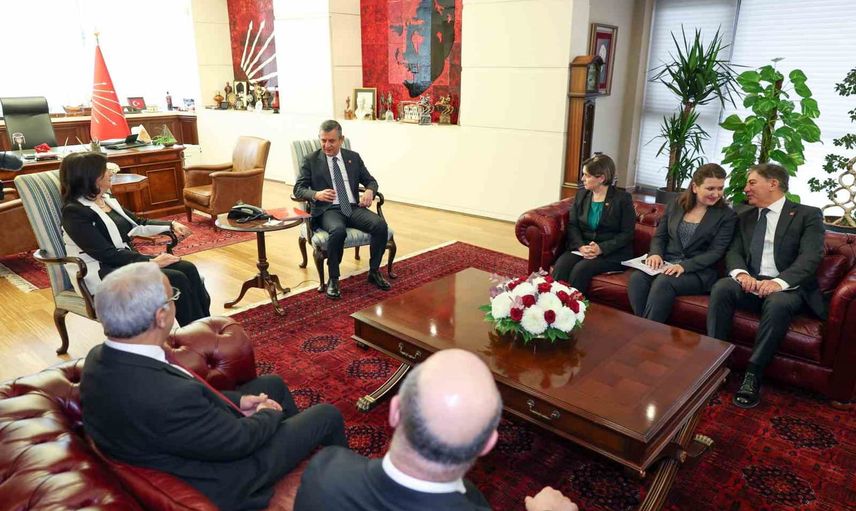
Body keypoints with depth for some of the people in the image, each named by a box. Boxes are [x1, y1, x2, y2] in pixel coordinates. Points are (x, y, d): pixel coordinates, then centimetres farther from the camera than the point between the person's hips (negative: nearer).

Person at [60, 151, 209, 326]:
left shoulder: (107, 199, 12)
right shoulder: (74, 212, -13)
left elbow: (139, 223, 23)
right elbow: (106, 254, -19)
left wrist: (172, 225, 7)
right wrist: (151, 262, -21)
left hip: (126, 259, 8)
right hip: (102, 274, -8)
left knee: (188, 268, -14)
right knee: (177, 279, -24)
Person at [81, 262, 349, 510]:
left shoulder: (99, 357, -14)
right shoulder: (167, 397, -41)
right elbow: (238, 440, -25)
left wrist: (236, 399, 0)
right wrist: (270, 414, -5)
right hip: (223, 480, -8)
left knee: (272, 383, 22)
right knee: (327, 415, 6)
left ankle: (304, 439, 49)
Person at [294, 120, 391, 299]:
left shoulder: (353, 157, 16)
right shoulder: (310, 160, 7)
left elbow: (370, 180, 19)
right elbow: (298, 189, 2)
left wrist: (369, 191, -6)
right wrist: (316, 194, -20)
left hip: (354, 208, 3)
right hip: (328, 210, -3)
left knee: (381, 225, -25)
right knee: (338, 230, -38)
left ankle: (374, 272, -6)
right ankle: (333, 278, -18)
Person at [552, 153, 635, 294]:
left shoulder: (623, 199, -2)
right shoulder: (581, 195, 12)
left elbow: (626, 234, -5)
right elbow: (572, 225, 4)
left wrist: (601, 248, -20)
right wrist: (581, 246, -15)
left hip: (612, 252, -4)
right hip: (582, 247, 4)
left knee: (581, 269, -31)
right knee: (560, 266, -26)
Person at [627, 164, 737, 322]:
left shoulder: (727, 216, 2)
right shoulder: (675, 205, 12)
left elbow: (716, 252, -7)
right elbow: (659, 236, 14)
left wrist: (684, 266, -21)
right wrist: (656, 253, -10)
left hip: (698, 271, -3)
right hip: (667, 263, 3)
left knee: (664, 282, -35)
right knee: (637, 277, -29)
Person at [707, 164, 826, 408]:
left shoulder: (808, 215, 2)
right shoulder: (745, 217, 17)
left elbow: (810, 257, -12)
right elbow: (733, 251, 7)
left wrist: (779, 282, -30)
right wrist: (741, 273, -18)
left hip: (788, 287, -4)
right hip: (750, 283, 4)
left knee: (777, 304, -37)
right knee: (721, 287, -28)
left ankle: (753, 374, -27)